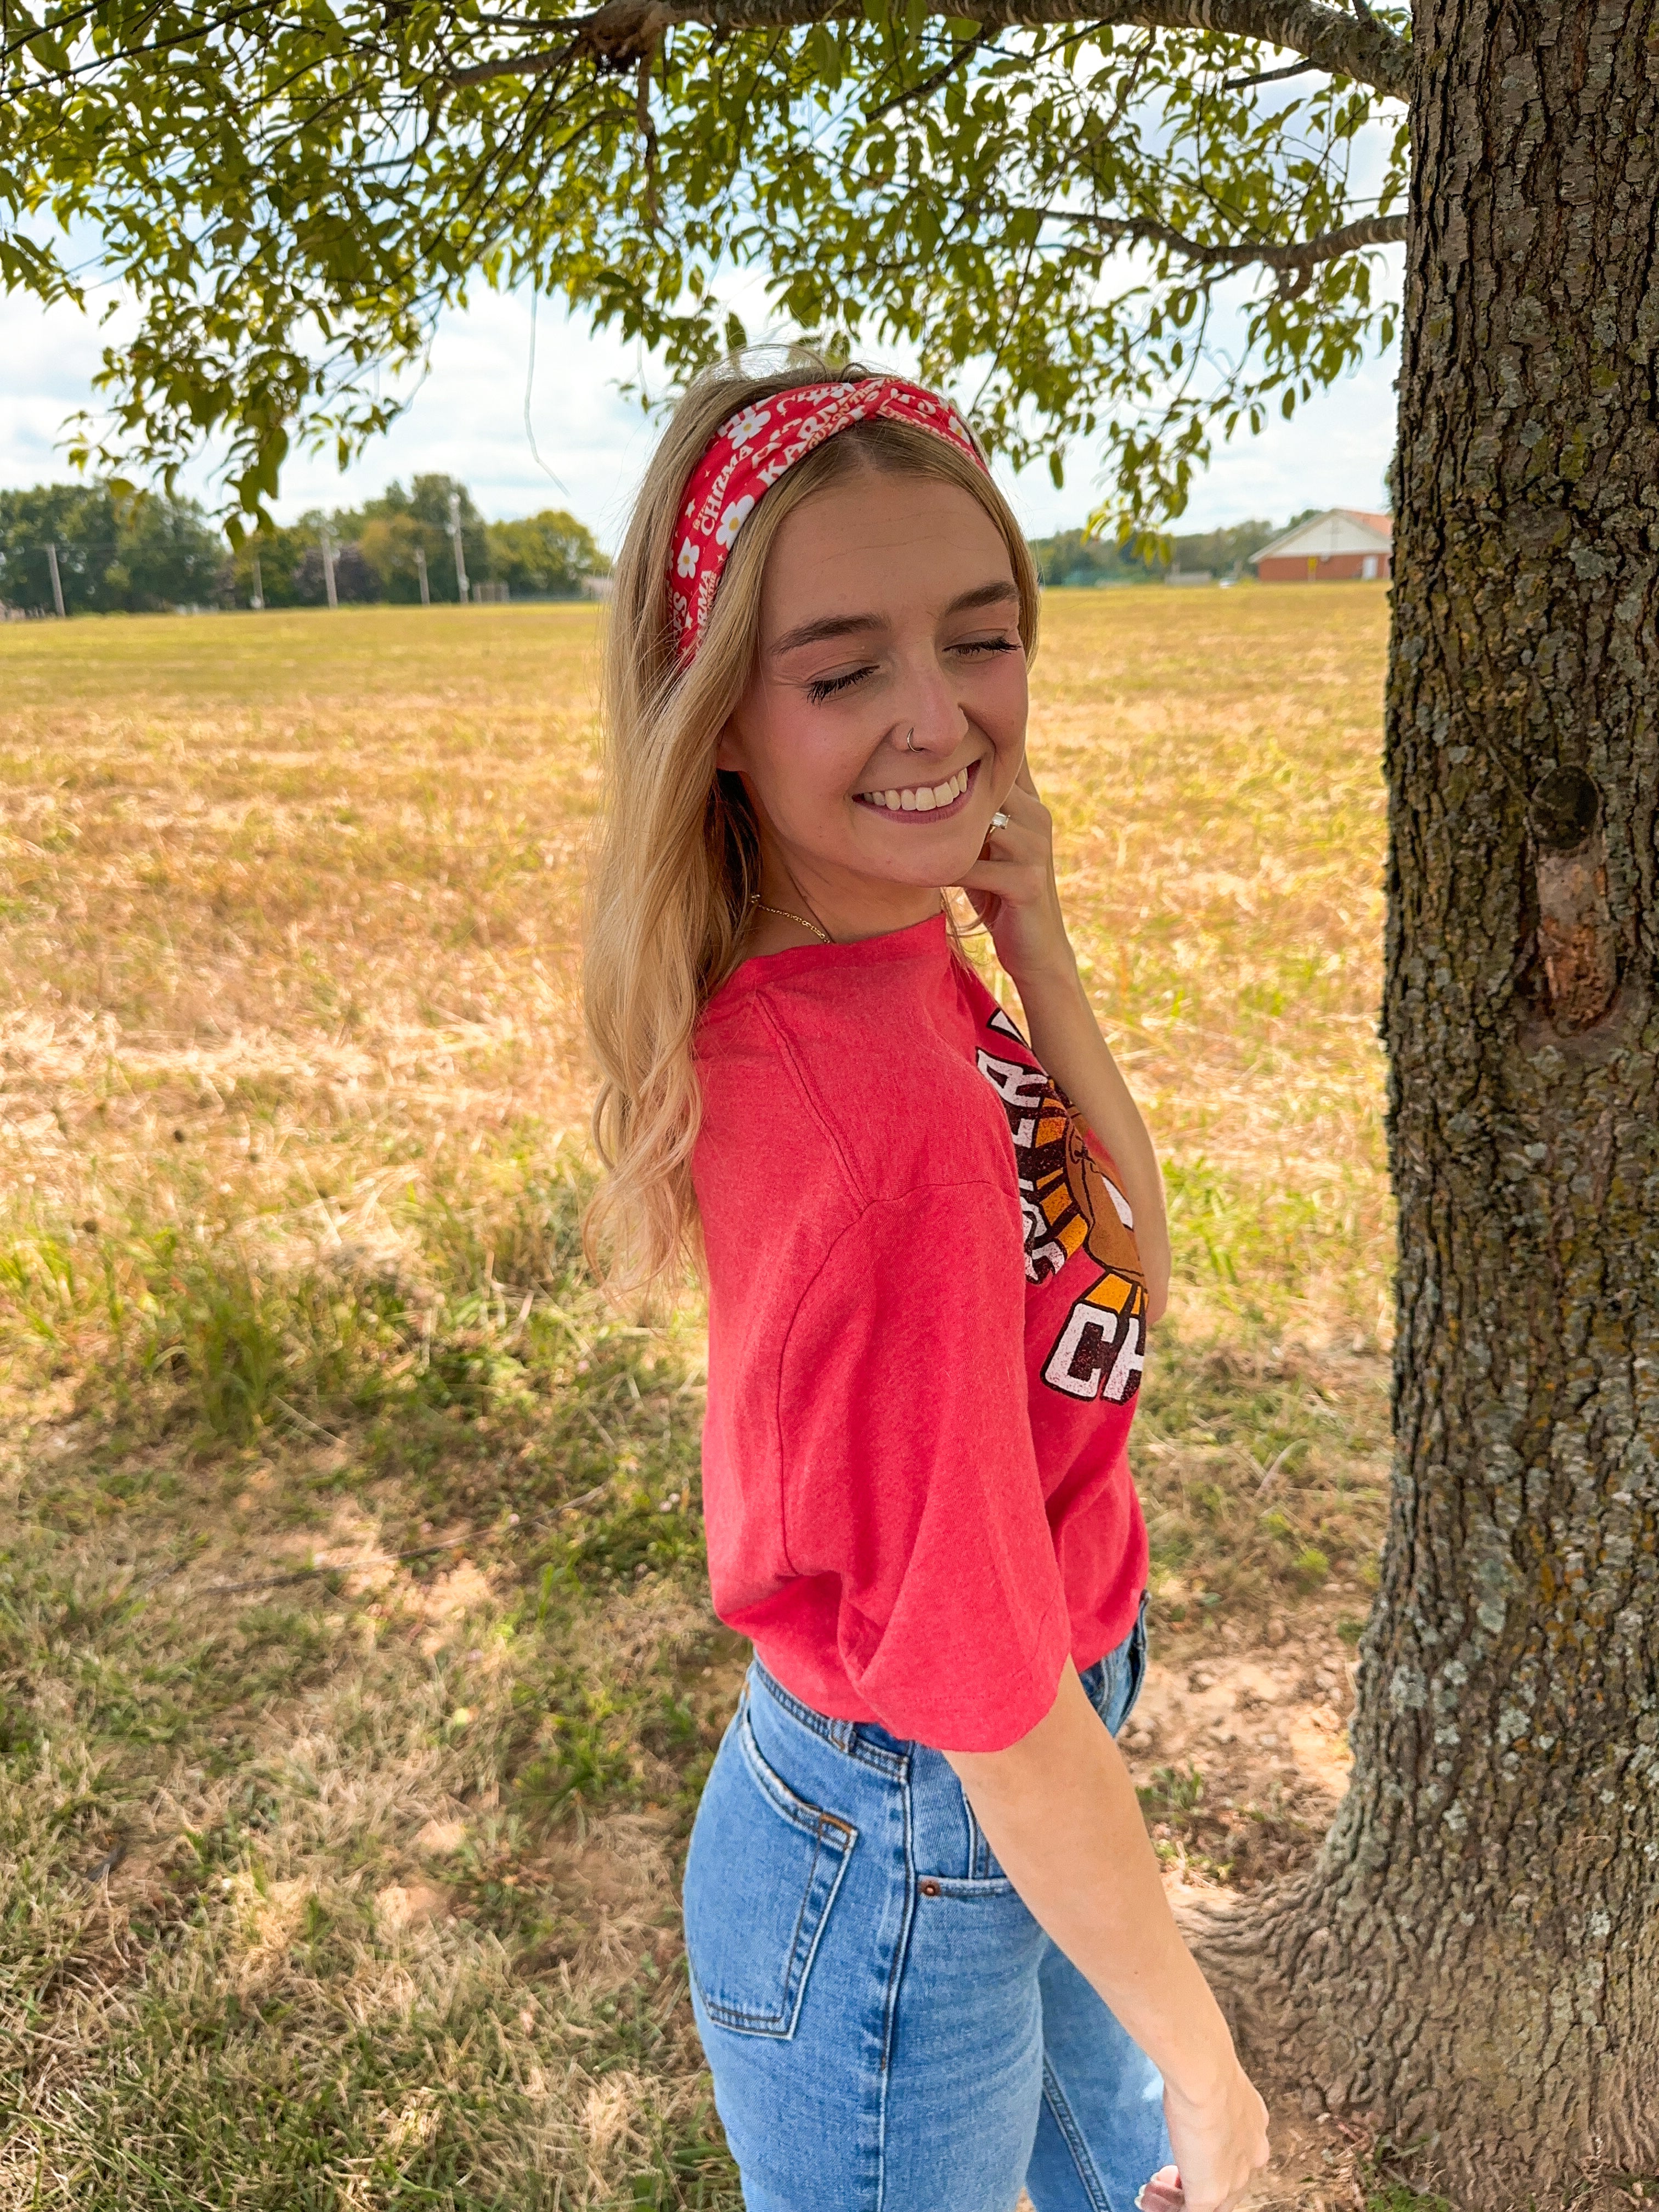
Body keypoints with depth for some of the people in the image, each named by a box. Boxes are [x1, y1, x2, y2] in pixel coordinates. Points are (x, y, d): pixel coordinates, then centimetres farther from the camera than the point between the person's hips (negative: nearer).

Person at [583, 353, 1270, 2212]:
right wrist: (1207, 2061, -10)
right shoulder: (895, 1117, -35)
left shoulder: (898, 971, -10)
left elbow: (1134, 1276, -5)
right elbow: (1003, 1728, -27)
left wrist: (1033, 946, -17)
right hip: (904, 1874, -7)